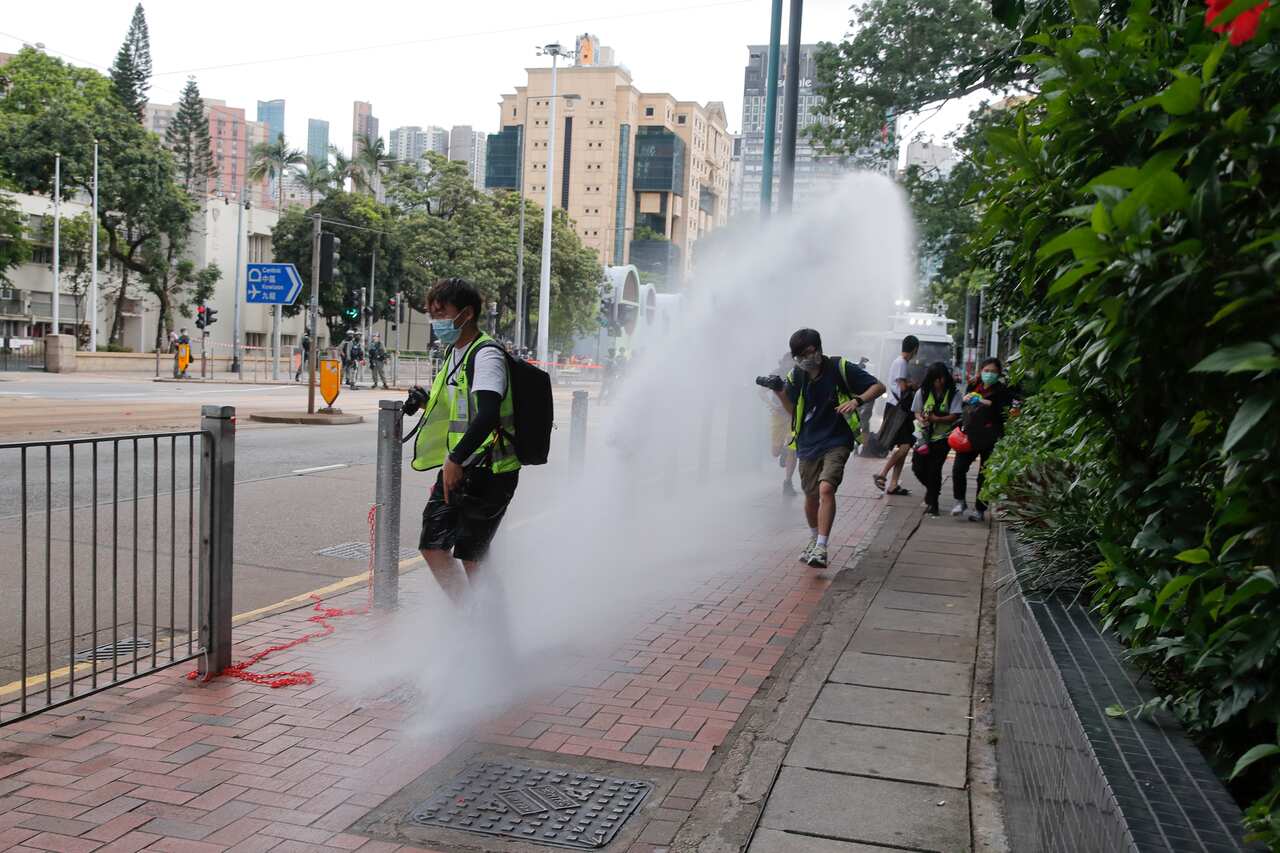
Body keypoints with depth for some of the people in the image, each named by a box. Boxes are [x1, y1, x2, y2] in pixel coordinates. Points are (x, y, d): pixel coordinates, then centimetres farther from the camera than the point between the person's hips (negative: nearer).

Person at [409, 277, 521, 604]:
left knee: (471, 556, -5)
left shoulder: (486, 354, -15)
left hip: (488, 473, -10)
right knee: (433, 546, 9)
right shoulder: (454, 352, 15)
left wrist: (455, 460, -31)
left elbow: (487, 415, -29)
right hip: (458, 470, 10)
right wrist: (428, 401, 7)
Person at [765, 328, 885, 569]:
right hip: (808, 443, 4)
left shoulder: (840, 368, -10)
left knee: (826, 488, -24)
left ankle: (821, 548, -23)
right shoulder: (796, 376, 1)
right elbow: (792, 411, 10)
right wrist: (779, 391, -6)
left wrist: (857, 400, -23)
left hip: (837, 442, -4)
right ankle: (814, 538, 42)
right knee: (811, 496, 14)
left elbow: (878, 387, -5)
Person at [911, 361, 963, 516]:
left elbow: (954, 416, -12)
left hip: (942, 437, -3)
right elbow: (917, 412, 7)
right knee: (918, 466, 0)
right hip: (926, 436, 3)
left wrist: (936, 419, -25)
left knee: (934, 468, -8)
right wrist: (922, 420, -15)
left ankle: (932, 502, 7)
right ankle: (932, 488, 32)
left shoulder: (953, 394, -8)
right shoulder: (923, 392, 0)